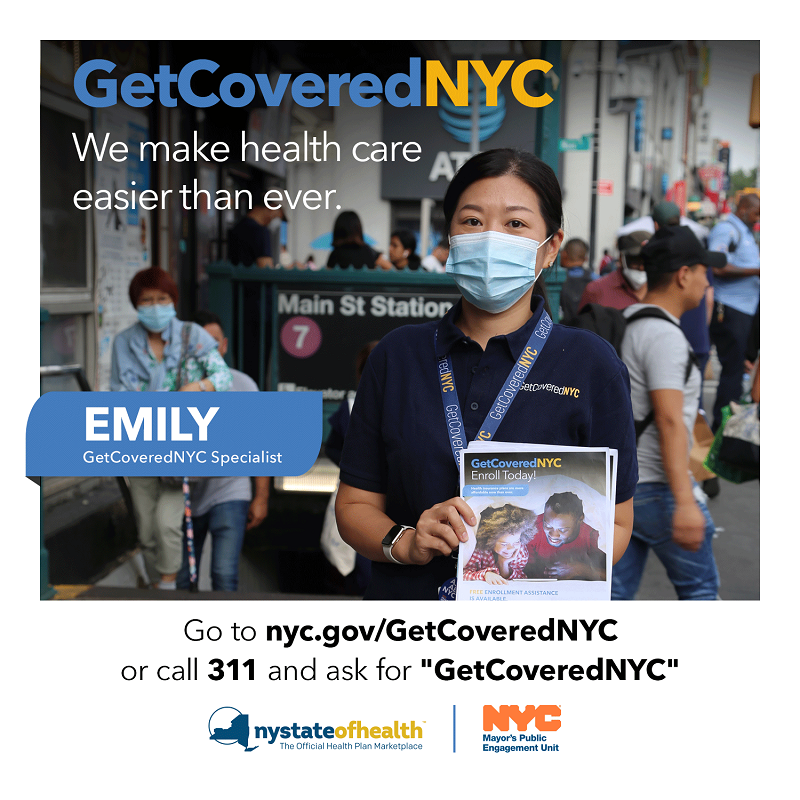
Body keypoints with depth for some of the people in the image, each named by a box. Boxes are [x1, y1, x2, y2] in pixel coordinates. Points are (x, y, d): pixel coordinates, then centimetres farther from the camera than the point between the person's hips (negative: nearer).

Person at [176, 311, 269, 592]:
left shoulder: (242, 385, 1)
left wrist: (261, 497, 0)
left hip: (229, 496, -2)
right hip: (185, 497, 3)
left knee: (225, 577, -12)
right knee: (180, 579, 10)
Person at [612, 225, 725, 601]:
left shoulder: (629, 321, 12)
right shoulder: (665, 336, -18)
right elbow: (669, 421, -26)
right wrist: (684, 502, -29)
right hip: (654, 487, -9)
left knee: (616, 591, 11)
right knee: (699, 588, 9)